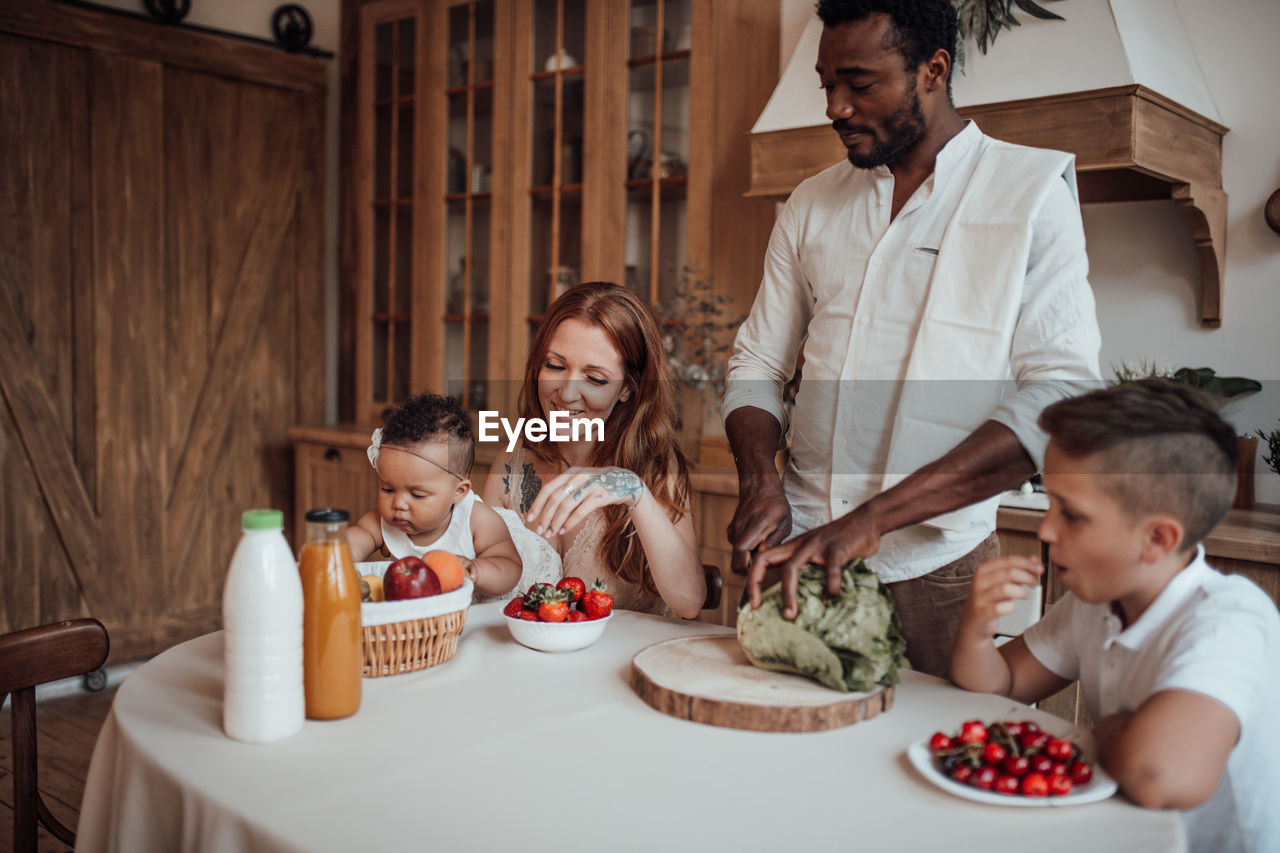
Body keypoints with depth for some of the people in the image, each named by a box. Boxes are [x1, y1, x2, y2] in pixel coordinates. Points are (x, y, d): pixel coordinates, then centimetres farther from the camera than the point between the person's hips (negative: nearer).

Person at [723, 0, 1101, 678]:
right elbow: (756, 365, 13)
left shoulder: (1032, 191, -4)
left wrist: (874, 518, -24)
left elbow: (1059, 395, -15)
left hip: (933, 568, -3)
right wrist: (758, 481, -9)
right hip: (800, 547, 4)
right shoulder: (810, 204, 10)